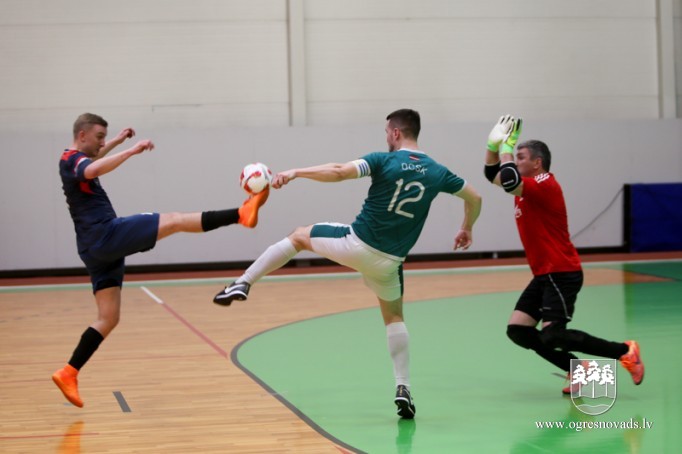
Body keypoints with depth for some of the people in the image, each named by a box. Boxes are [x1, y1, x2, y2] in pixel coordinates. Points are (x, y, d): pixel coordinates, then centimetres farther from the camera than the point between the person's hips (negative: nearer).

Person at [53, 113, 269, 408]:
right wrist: (131, 151, -39)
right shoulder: (73, 160, -8)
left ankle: (68, 373, 1)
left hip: (96, 248, 10)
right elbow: (93, 170, -35)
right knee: (174, 221, -10)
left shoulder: (72, 161, 21)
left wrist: (116, 142, 49)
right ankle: (242, 214, -13)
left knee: (108, 318, 7)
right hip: (106, 234, -10)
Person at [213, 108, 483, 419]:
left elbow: (339, 172, -23)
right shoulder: (436, 172, 4)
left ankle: (243, 283, 12)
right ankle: (403, 389, 7)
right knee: (394, 317, 21)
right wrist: (466, 229, 31)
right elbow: (474, 198, 14)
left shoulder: (384, 160, -9)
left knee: (299, 236, 21)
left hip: (356, 244, -3)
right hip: (388, 261, 3)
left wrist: (295, 172, -15)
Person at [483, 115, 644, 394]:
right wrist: (493, 144, 8)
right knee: (517, 330, 1)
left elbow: (509, 180, -31)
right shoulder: (526, 186, 14)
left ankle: (624, 351, -5)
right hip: (544, 275, 10)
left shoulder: (545, 185, -14)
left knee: (551, 336, -18)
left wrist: (506, 146, -17)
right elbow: (492, 174, 25)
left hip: (561, 274, -10)